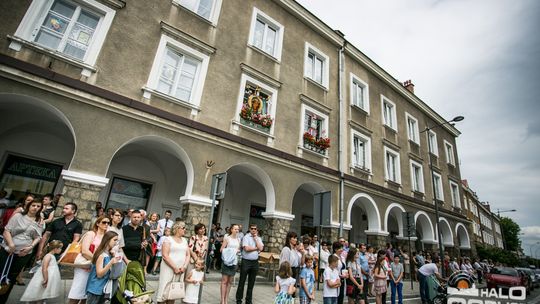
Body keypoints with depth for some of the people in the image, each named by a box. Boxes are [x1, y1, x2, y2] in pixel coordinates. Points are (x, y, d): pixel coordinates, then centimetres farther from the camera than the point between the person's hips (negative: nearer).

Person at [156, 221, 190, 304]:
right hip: (169, 268, -4)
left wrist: (184, 266, -5)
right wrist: (175, 267, -15)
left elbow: (188, 255, 11)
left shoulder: (184, 240, 12)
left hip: (180, 270, 5)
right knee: (164, 289, -3)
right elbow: (165, 255, -12)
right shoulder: (168, 239, -4)